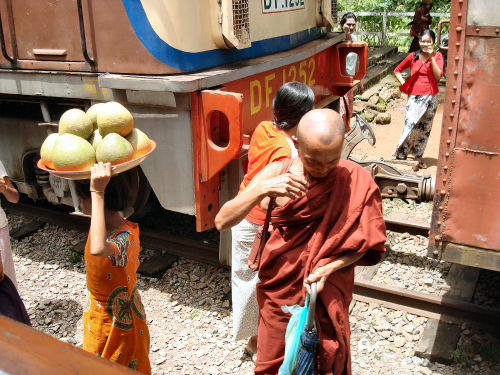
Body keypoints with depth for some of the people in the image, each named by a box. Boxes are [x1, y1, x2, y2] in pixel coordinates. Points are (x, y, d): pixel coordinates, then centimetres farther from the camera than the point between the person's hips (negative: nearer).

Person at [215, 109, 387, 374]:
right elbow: (222, 221, -16)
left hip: (327, 295, 0)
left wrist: (327, 269, -24)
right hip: (280, 291, 1)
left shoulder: (356, 181, -14)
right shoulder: (277, 173, -13)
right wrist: (262, 190, -31)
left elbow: (363, 245, -7)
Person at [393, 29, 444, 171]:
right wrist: (404, 84, 0)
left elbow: (438, 76, -12)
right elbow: (397, 70, 12)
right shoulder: (413, 56, 2)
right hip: (415, 97, -1)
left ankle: (418, 156, 20)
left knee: (425, 128, 8)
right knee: (411, 125, -12)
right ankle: (401, 152, -1)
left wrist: (431, 57, -14)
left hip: (430, 97, 1)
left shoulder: (437, 56, 3)